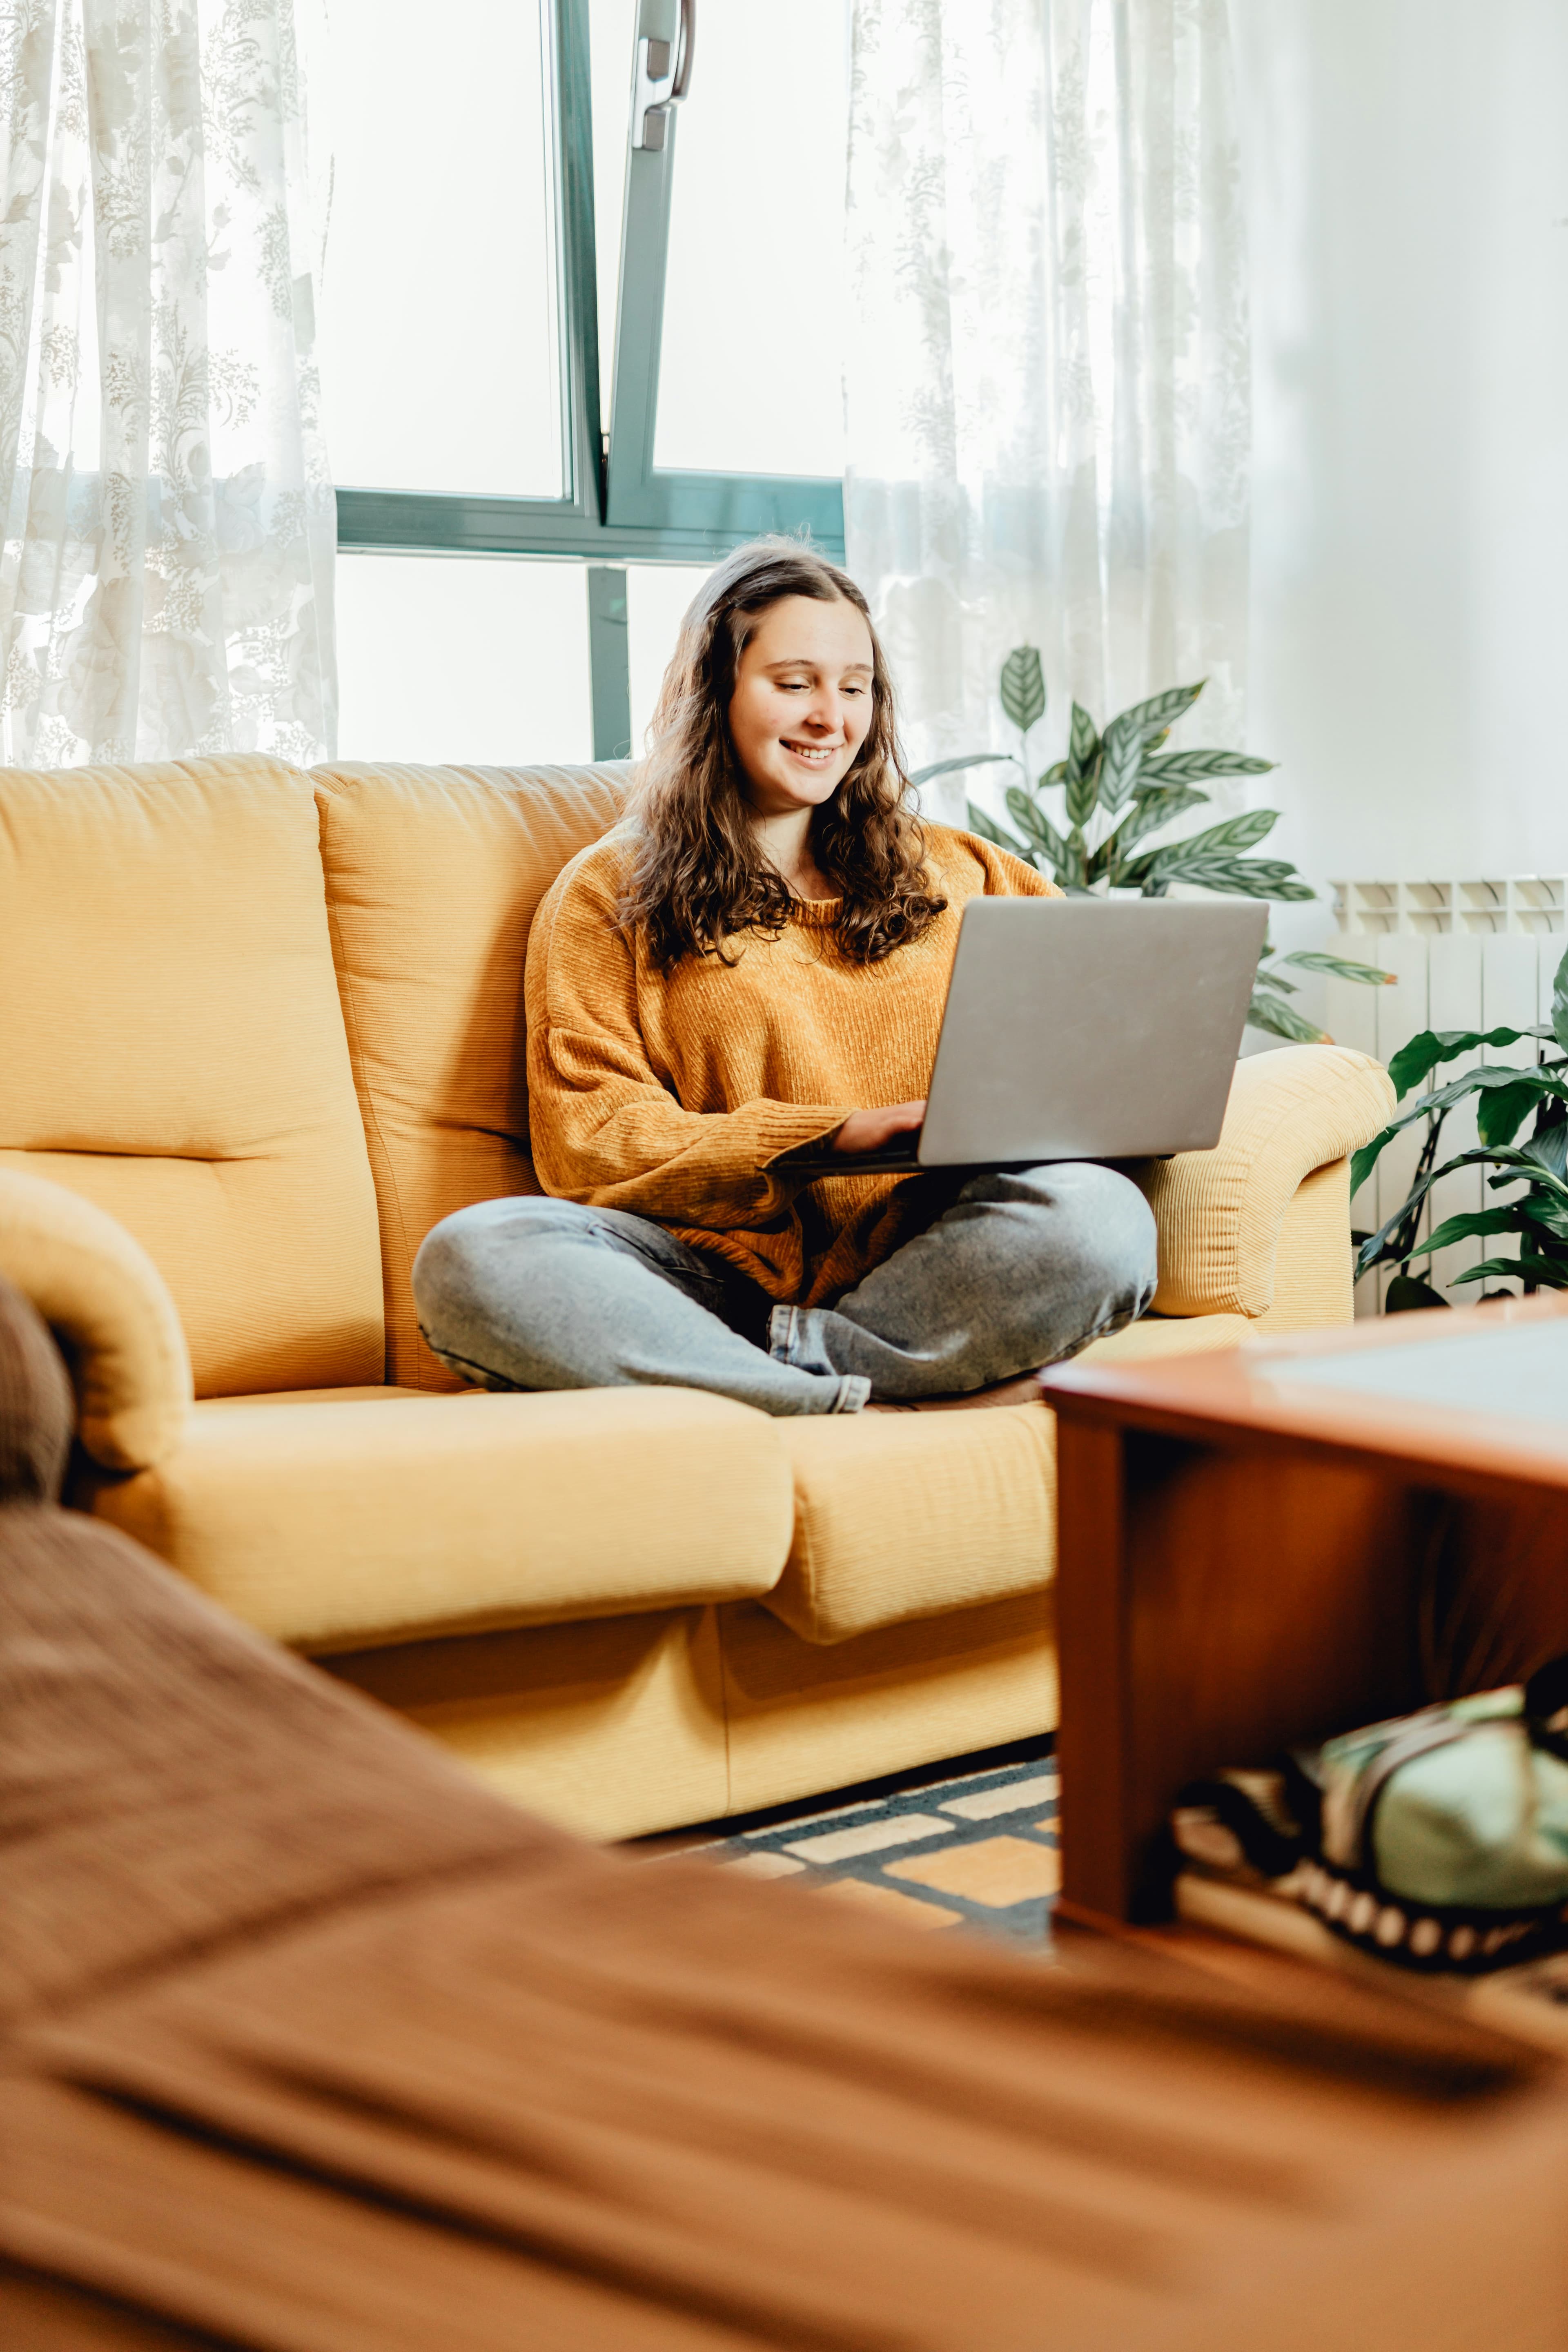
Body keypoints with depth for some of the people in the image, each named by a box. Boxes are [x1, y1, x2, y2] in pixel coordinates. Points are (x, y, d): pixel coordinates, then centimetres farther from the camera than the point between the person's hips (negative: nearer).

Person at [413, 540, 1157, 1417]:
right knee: (470, 1257, -33)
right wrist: (830, 1135, -11)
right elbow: (587, 1140, 2)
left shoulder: (951, 874, 23)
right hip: (719, 1267, -1)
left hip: (914, 1264, 1)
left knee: (1101, 1215, -32)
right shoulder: (609, 894, 13)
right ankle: (884, 1405, -33)